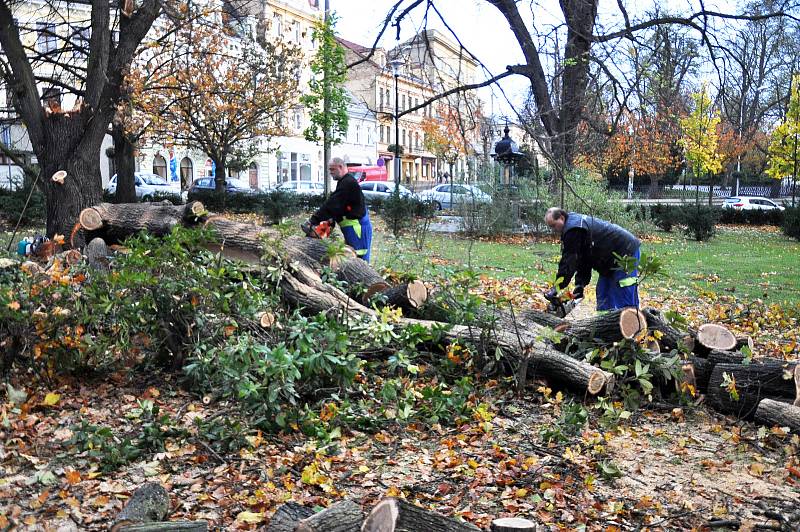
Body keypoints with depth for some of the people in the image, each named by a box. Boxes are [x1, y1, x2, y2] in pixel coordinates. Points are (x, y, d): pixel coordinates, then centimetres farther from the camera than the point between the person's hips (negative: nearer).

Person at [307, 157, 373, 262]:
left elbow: (332, 204, -22)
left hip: (357, 227, -11)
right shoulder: (345, 183, 18)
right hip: (352, 227, 11)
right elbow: (335, 205, 19)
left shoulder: (348, 183, -17)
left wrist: (314, 220, -21)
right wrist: (331, 220, 3)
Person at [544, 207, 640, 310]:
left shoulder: (573, 228, -20)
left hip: (625, 253, -11)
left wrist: (557, 287, -18)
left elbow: (569, 260, -21)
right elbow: (582, 259, 12)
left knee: (624, 301, -12)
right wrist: (580, 285, 6)